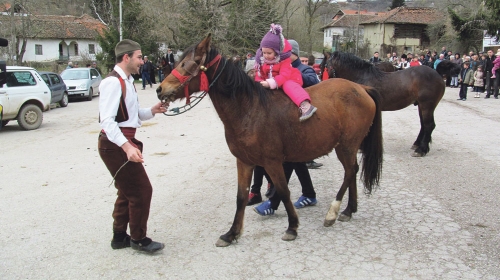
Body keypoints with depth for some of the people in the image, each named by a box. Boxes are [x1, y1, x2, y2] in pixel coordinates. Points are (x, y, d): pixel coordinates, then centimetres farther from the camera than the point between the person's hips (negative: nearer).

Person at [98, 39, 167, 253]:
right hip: (115, 145, -10)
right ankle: (139, 239, 15)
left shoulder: (126, 81, 13)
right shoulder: (113, 82, -17)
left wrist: (152, 111, 1)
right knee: (141, 190, -2)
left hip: (124, 143, 10)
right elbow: (107, 120, -26)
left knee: (128, 191, 18)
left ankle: (120, 237, 32)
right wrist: (127, 146, -36)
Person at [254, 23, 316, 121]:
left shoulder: (283, 59, -20)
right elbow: (259, 74, 1)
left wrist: (271, 83, -43)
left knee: (288, 85, -37)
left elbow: (284, 75, -30)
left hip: (287, 80, -7)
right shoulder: (261, 59, -6)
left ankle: (306, 105, -55)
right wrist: (260, 83, -22)